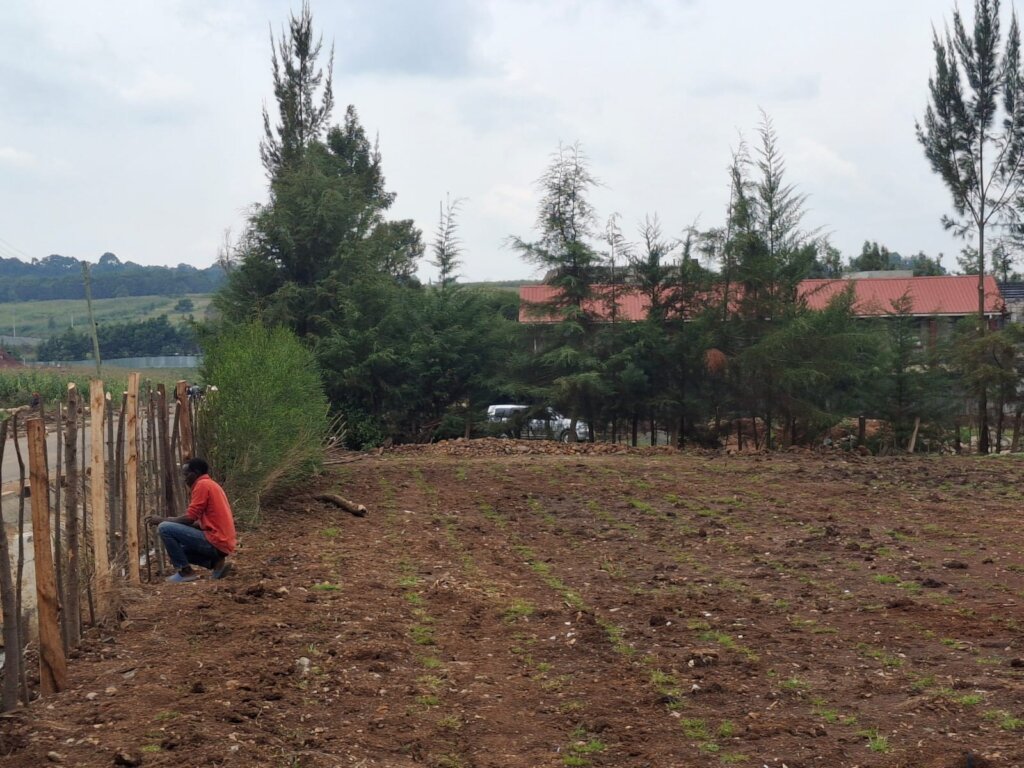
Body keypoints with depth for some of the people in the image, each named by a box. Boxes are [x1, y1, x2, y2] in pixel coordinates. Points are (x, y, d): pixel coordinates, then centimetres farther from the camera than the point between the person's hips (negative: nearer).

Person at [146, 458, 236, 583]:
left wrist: (162, 520, 1)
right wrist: (171, 521, 19)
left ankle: (185, 571, -5)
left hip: (215, 542, -10)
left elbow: (190, 519, -12)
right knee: (179, 548, 27)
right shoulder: (211, 485, 21)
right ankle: (216, 563, 9)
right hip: (223, 543, 10)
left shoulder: (203, 484, -8)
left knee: (165, 529, -11)